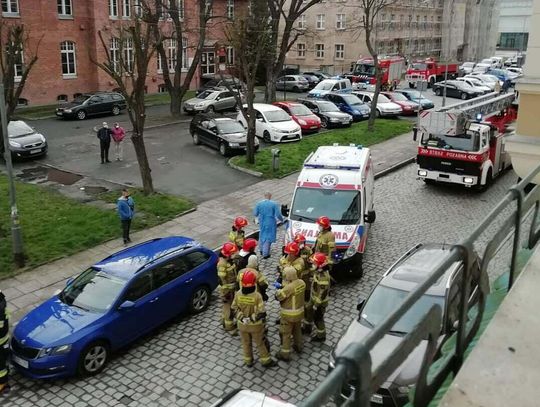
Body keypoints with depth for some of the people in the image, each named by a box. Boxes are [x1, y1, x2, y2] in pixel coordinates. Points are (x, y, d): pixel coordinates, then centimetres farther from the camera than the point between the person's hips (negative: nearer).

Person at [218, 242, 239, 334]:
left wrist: (235, 286, 22)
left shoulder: (229, 260, 2)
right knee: (229, 308, 1)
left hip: (232, 287, 9)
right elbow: (222, 279, -24)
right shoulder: (222, 263, -27)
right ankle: (229, 327, 13)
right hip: (226, 289, -9)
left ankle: (225, 322, 38)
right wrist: (225, 293, -21)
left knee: (227, 306, 22)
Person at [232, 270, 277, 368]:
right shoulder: (257, 296, -27)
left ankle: (248, 361, 37)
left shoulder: (238, 294, -16)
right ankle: (266, 361, 33)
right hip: (255, 325, -3)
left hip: (242, 324, 3)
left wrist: (241, 317, -8)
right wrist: (253, 318, -13)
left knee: (246, 343, 23)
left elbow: (234, 308, -7)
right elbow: (261, 313, -26)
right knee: (260, 343, 18)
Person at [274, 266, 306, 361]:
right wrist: (282, 287, 4)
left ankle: (285, 354, 17)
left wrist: (279, 288, -5)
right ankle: (298, 346, 46)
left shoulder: (289, 287, -32)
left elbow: (278, 297, -23)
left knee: (285, 334, 8)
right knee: (297, 329, 28)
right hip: (299, 312, 8)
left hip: (289, 314, -8)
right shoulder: (302, 283, -8)